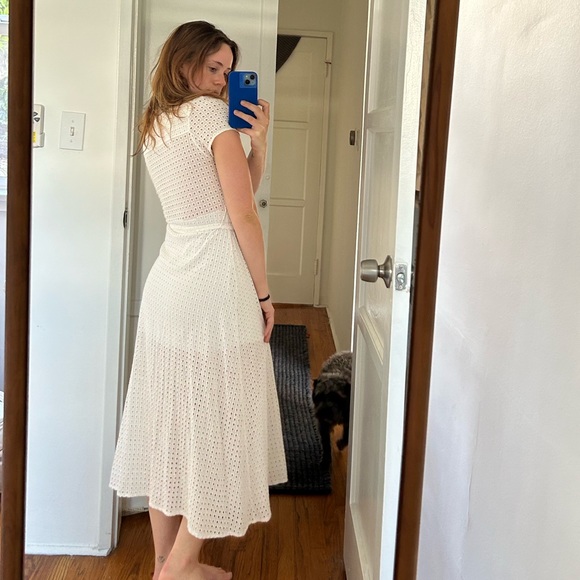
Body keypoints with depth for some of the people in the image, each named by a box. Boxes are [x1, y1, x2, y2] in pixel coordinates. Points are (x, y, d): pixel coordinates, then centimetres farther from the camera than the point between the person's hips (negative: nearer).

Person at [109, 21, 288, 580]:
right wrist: (263, 294, -4)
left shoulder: (154, 127, 16)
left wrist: (259, 141, 5)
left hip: (167, 282, 9)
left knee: (169, 422, 13)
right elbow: (244, 216, -10)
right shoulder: (210, 114, -8)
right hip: (217, 286, -8)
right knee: (217, 425, 2)